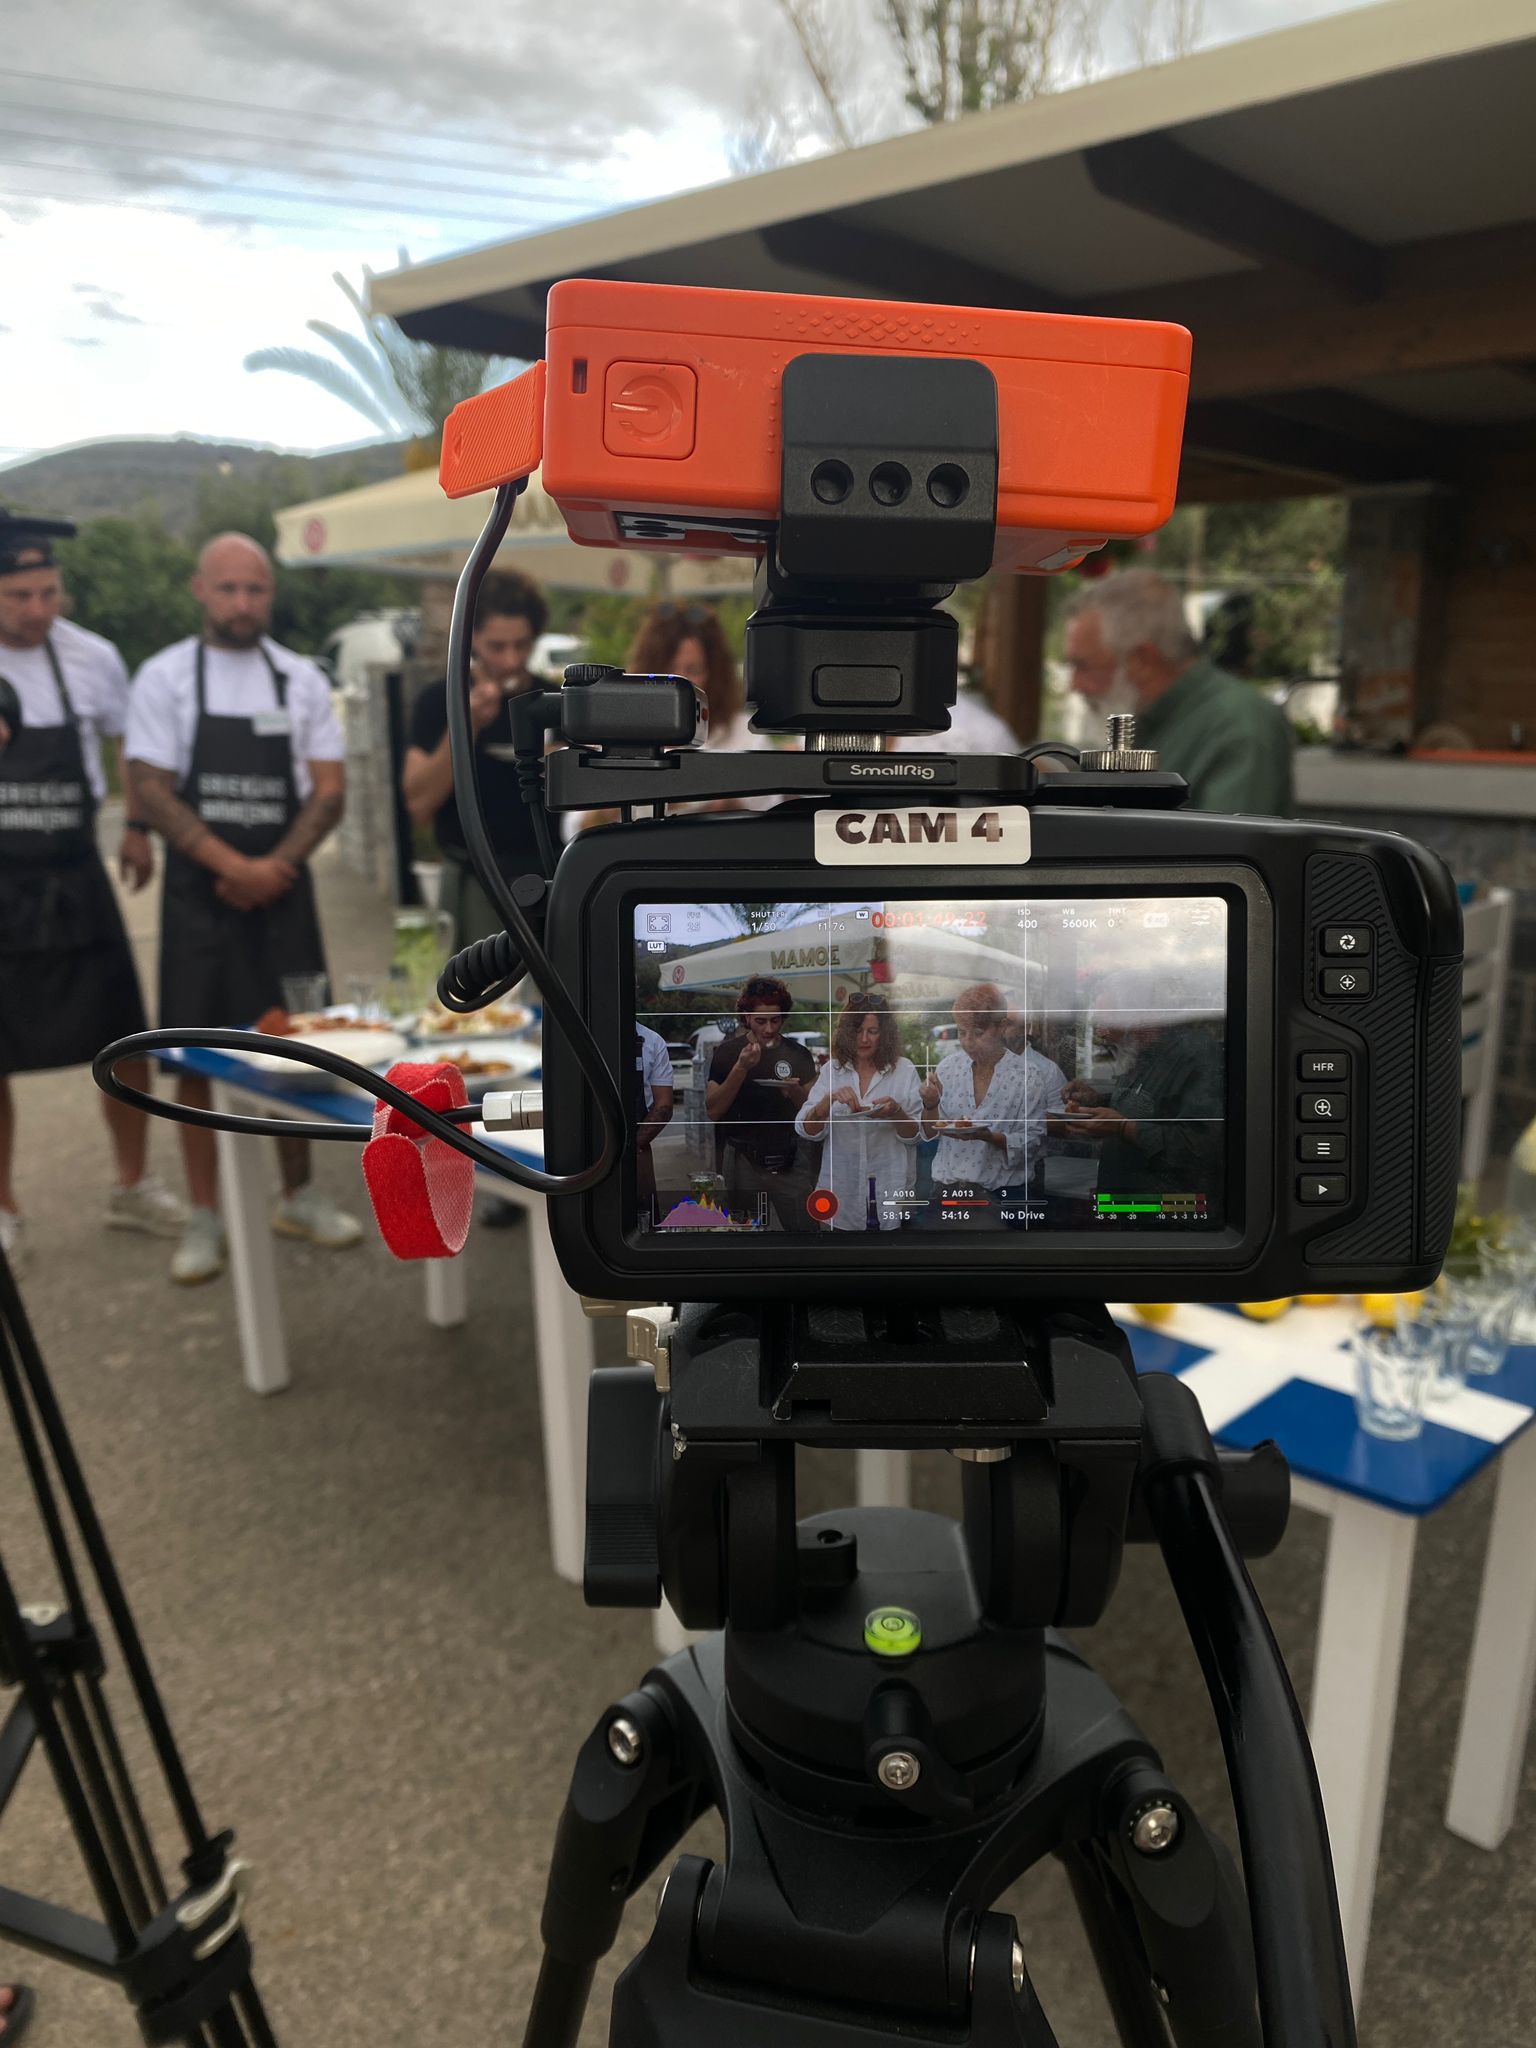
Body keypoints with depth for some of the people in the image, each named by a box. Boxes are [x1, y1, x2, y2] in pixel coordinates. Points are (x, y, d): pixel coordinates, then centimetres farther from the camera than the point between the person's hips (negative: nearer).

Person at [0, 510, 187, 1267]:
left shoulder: (91, 658, -2)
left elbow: (130, 740, 15)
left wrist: (138, 825, 8)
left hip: (74, 879, 2)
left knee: (125, 1039, 6)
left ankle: (132, 1187, 26)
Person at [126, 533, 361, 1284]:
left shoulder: (302, 680, 6)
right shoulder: (164, 678, 0)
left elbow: (330, 791, 2)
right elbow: (149, 792, -6)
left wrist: (274, 868, -10)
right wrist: (230, 863, -14)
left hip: (281, 886, 2)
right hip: (198, 888, -2)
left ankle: (298, 1195, 22)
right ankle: (205, 1215, 12)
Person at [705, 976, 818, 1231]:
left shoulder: (798, 1055, 3)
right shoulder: (727, 1052, 0)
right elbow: (713, 1111, -7)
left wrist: (796, 1093, -17)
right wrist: (741, 1068, -18)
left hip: (792, 1161, 0)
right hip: (744, 1161, 0)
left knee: (804, 1227, -5)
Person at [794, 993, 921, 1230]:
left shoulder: (904, 1070, -3)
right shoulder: (832, 1069, 1)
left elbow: (914, 1136, -1)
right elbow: (806, 1130, -4)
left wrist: (896, 1112, -21)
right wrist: (828, 1101, -22)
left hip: (890, 1192, -1)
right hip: (842, 1192, 1)